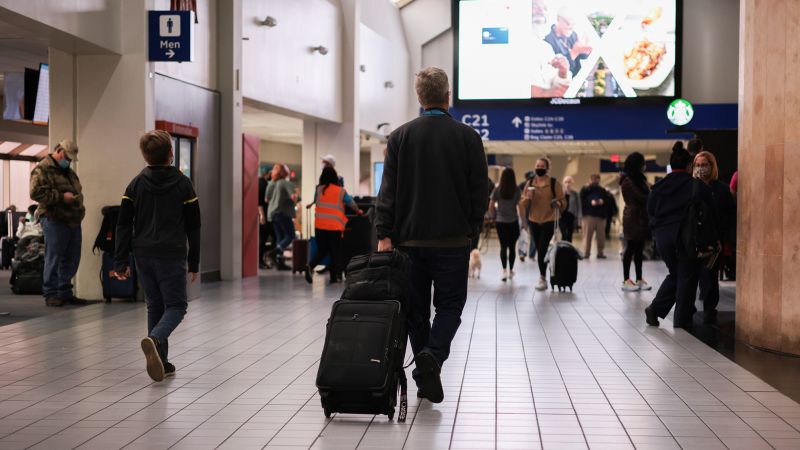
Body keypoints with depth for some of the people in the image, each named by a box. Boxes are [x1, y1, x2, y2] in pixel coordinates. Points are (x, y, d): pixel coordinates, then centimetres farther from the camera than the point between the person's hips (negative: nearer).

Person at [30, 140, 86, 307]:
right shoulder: (42, 169, -4)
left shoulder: (70, 172, 22)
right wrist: (61, 197, -17)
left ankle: (65, 292, 18)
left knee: (72, 259, 9)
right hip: (54, 221, -8)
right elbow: (36, 192, -16)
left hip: (73, 221, 8)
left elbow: (78, 192, 32)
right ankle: (50, 294, 3)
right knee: (54, 258, -4)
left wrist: (80, 207, 12)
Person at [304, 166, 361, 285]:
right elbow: (351, 203, 10)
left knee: (322, 250, 13)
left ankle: (310, 266, -11)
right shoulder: (341, 191, 0)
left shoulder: (319, 189, 2)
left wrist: (310, 205, 41)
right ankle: (334, 276, 7)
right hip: (335, 226, -2)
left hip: (320, 225, 2)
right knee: (335, 251, 8)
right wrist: (358, 211, 28)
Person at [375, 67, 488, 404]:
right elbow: (480, 190, -1)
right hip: (453, 238, -1)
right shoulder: (468, 137, -2)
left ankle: (425, 378, 13)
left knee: (416, 307, 10)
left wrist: (384, 234, -2)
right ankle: (433, 355, -16)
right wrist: (471, 230, 10)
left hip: (410, 238, 2)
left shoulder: (401, 136, 1)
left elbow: (388, 189, -2)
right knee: (450, 304, 9)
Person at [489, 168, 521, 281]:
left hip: (500, 221, 0)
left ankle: (504, 270, -9)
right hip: (513, 221, 0)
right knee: (512, 246, 10)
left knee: (503, 246, 3)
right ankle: (511, 270, 17)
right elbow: (518, 203, 1)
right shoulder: (517, 190, -7)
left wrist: (493, 216, 11)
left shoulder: (497, 190, -6)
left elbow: (491, 206, -3)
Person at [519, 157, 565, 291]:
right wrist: (528, 198, -13)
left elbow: (563, 202, -2)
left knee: (542, 250, -13)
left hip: (548, 221, -4)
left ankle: (542, 278, -8)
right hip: (533, 221, 4)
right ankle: (542, 278, 22)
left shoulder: (554, 183, -3)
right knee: (539, 250, 10)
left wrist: (558, 203, -24)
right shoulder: (530, 184, 6)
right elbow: (522, 205, 7)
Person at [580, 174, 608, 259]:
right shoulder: (585, 189, 6)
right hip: (589, 215, -3)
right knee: (588, 235, -7)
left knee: (601, 236, 2)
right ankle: (586, 253, -3)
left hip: (601, 216, 4)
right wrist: (590, 202, -16)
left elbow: (607, 201, 14)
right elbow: (582, 201, -2)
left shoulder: (602, 190, 17)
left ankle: (600, 252, 9)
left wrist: (602, 202, -6)